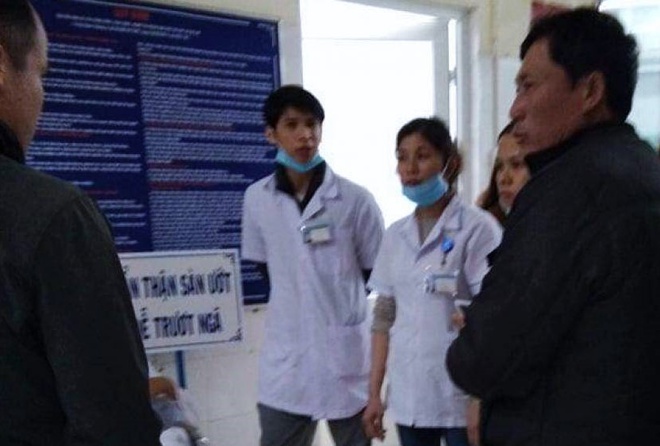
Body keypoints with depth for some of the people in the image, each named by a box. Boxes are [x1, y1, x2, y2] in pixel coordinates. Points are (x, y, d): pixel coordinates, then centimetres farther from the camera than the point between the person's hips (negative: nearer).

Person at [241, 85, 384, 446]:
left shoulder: (355, 199, -9)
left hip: (346, 354, -2)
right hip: (285, 357, 2)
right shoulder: (257, 199, -1)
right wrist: (296, 297, 7)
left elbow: (376, 273, 1)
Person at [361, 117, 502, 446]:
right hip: (407, 398, 5)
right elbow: (384, 317, 9)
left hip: (461, 397, -4)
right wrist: (374, 393, 8)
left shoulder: (477, 228, -8)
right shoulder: (395, 235, 7)